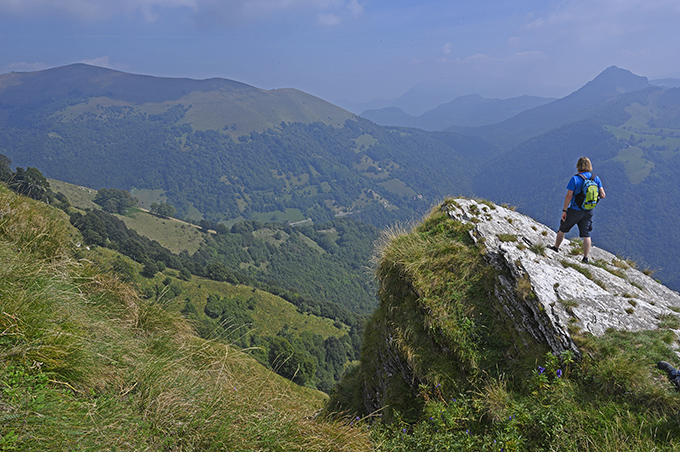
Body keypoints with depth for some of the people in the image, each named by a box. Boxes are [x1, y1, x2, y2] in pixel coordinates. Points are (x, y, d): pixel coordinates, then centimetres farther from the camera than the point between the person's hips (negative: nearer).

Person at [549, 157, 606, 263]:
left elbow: (569, 196, -17)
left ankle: (556, 247, 33)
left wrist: (564, 210, -10)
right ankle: (586, 258, 7)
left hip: (575, 211, -4)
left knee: (562, 229, 17)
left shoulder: (575, 179, -16)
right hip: (588, 212, 4)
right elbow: (603, 195, -1)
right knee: (586, 235, 8)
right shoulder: (596, 178, -2)